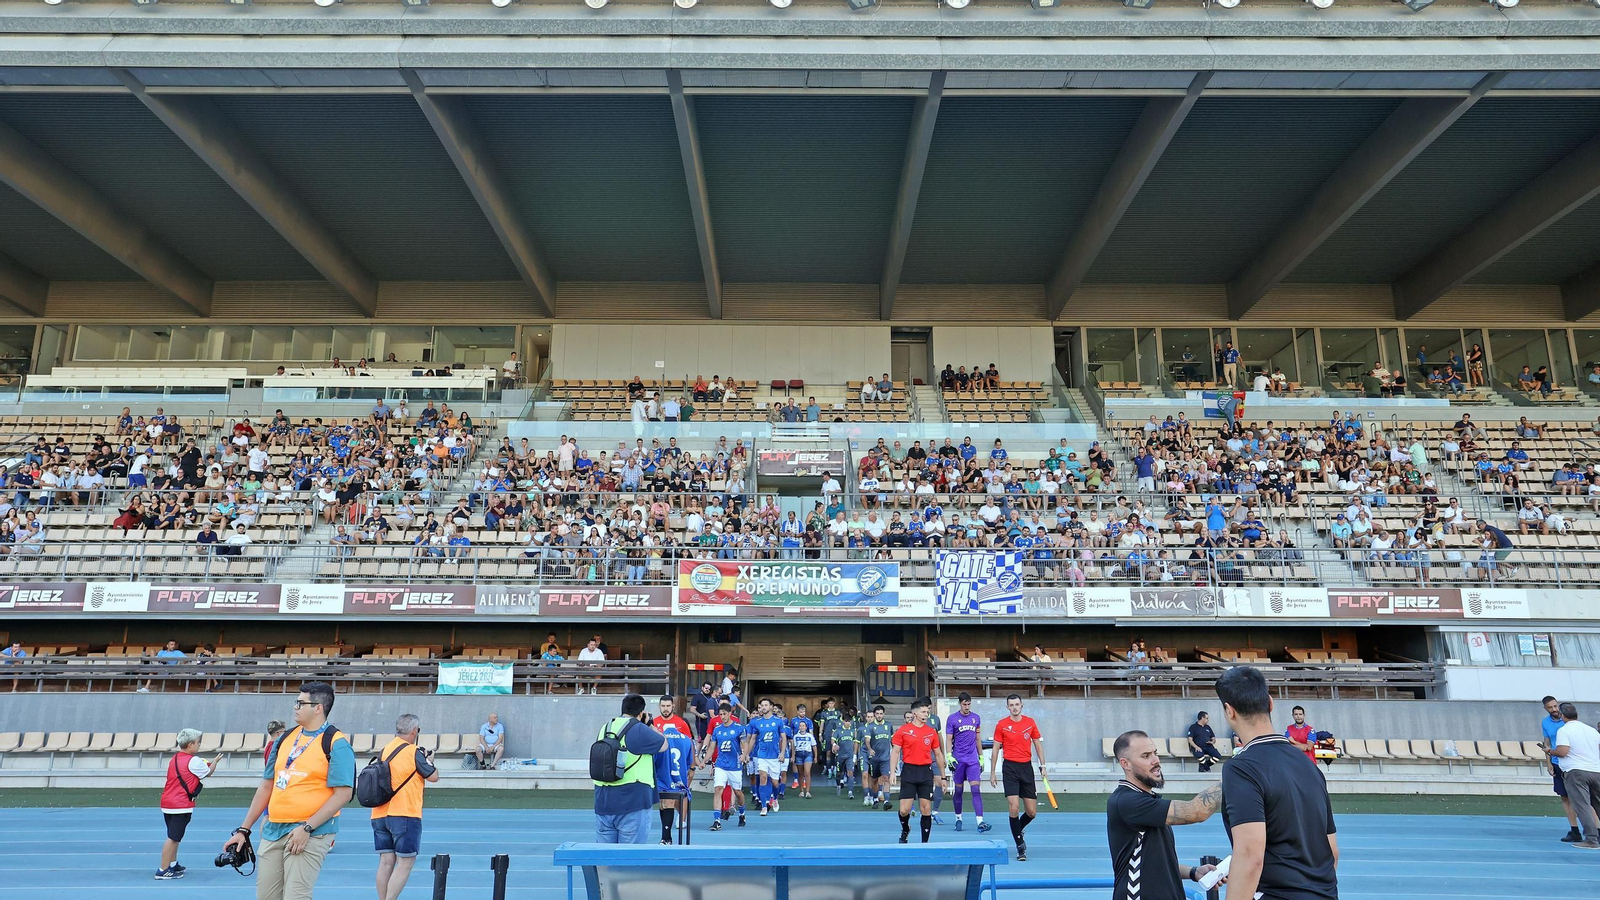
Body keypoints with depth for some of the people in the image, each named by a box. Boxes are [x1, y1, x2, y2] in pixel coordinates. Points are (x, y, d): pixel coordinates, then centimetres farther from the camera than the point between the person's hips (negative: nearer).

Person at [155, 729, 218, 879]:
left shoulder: (174, 758, 11)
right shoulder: (194, 761, -13)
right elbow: (208, 773, 3)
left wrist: (206, 765, 14)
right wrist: (215, 762, 22)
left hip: (167, 803, 9)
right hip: (181, 805, -9)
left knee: (174, 837, 20)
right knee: (173, 838, -5)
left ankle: (173, 865, 30)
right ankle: (163, 871, -3)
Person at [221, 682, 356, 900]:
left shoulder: (336, 743, -9)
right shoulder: (285, 738, 12)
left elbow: (343, 793, -14)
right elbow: (266, 786, 18)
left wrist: (307, 828, -19)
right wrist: (243, 830, 15)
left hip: (310, 834, -7)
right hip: (272, 832, 7)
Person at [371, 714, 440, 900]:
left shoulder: (384, 750, 9)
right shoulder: (414, 752, -10)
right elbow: (433, 777, -5)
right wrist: (429, 760, 13)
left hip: (380, 815, 7)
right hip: (405, 815, -7)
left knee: (386, 861, 10)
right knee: (406, 862, -2)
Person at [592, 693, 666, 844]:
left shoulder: (604, 728, 10)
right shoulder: (639, 729, -12)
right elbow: (664, 744, 2)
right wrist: (649, 724, 14)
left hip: (603, 804, 7)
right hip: (632, 804, -6)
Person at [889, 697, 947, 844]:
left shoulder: (932, 731, 8)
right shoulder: (903, 730, 0)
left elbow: (938, 754, 15)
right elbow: (895, 752, 0)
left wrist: (942, 776, 13)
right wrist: (892, 773, -10)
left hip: (926, 772, 2)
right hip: (909, 772, -2)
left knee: (926, 809, 0)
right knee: (904, 810, -3)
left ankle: (925, 842, 11)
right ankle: (905, 830, 28)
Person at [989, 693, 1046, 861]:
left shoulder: (1030, 722, 4)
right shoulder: (1001, 725, -1)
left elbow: (1037, 745, 13)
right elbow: (996, 749, 4)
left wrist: (1042, 765, 5)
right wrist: (993, 772, 2)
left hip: (1026, 767, 3)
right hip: (1010, 767, -2)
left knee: (1032, 812, 3)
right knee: (1014, 808, -11)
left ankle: (1018, 829, 35)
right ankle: (1020, 846, 3)